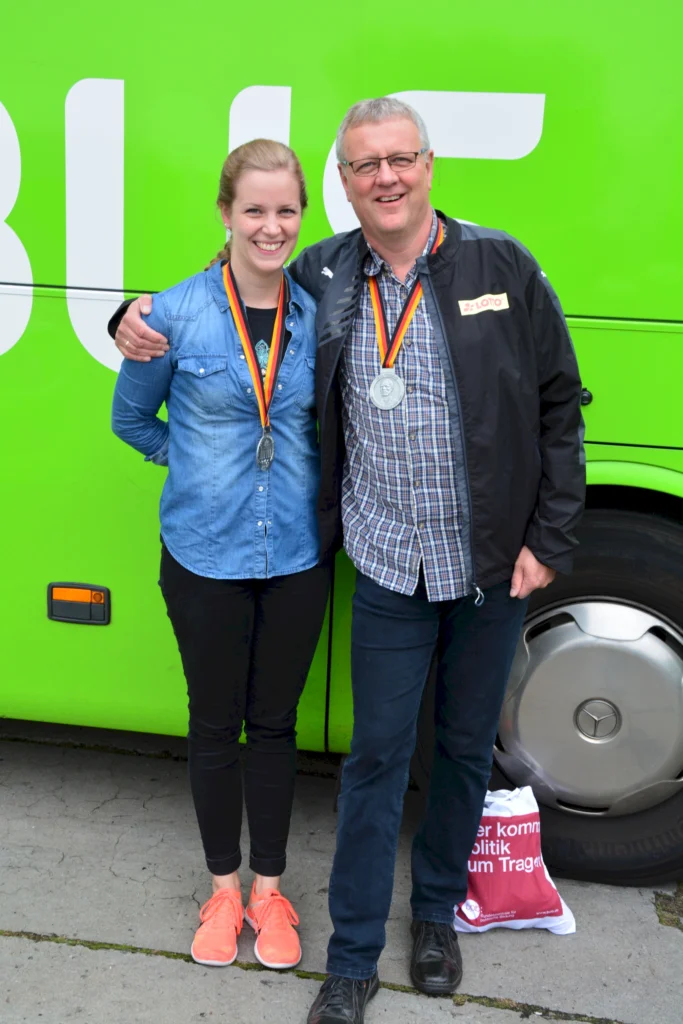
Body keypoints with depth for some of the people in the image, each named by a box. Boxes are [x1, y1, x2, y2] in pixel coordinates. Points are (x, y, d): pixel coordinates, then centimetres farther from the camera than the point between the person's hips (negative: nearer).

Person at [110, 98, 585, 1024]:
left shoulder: (502, 266, -5)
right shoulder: (321, 278, -1)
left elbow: (559, 407, -2)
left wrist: (550, 540, -5)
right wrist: (140, 320, -5)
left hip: (493, 567, 0)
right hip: (389, 570, 0)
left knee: (466, 747, 16)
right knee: (377, 757, 8)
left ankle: (438, 911, 40)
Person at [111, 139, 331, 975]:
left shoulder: (317, 315, -2)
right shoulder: (177, 313, -8)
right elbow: (131, 419, 6)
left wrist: (294, 476, 0)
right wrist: (202, 465, 1)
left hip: (297, 558, 2)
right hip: (205, 559, -1)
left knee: (274, 723, 13)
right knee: (214, 724, 13)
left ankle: (268, 888, 32)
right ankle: (223, 886, 34)